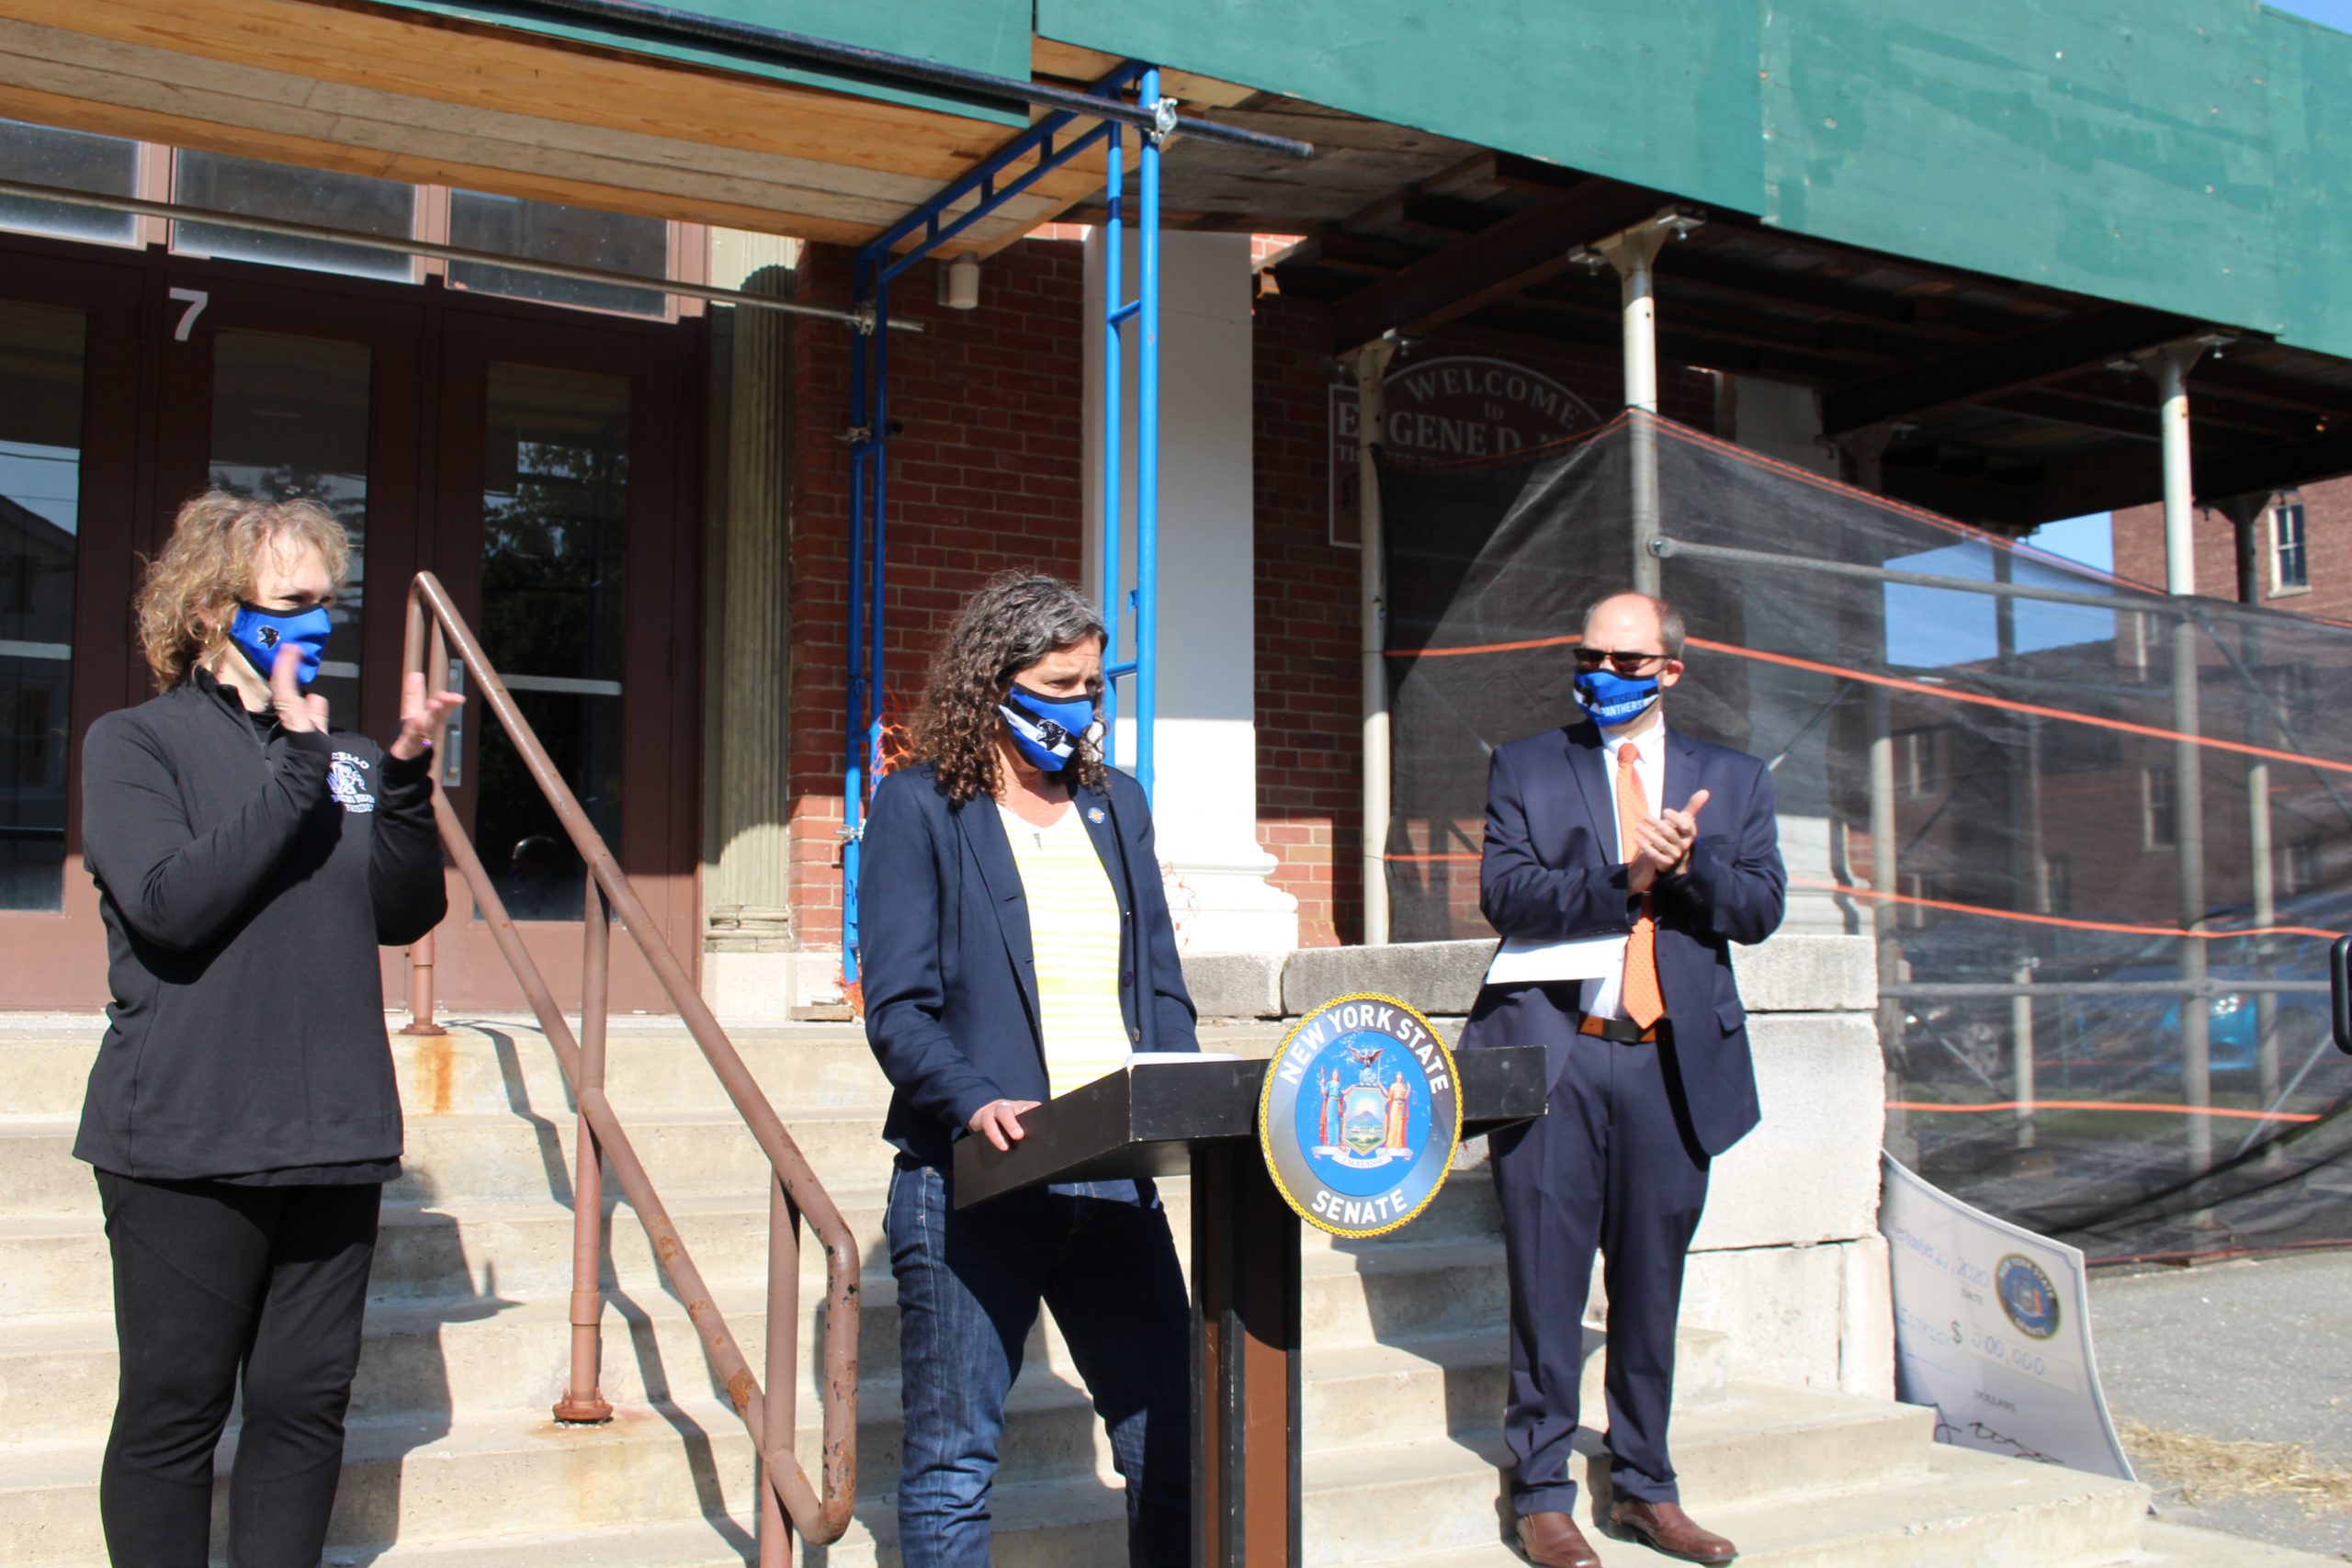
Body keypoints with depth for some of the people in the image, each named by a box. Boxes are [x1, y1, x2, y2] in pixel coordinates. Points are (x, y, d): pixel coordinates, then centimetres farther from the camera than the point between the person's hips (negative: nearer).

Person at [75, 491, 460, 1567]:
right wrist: (295, 769, -17)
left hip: (332, 1138, 4)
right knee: (173, 1412, 4)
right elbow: (170, 902, -15)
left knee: (306, 1407, 9)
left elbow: (405, 915, 6)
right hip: (188, 1143, -4)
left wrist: (406, 780, -8)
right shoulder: (135, 743, -1)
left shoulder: (346, 759, 11)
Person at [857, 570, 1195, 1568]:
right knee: (953, 1463, 2)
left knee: (1173, 1438, 5)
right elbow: (897, 1006, -7)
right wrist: (975, 1104, -24)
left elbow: (1161, 986, 16)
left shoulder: (1116, 804, 17)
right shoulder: (917, 807, 0)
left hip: (1117, 1179, 5)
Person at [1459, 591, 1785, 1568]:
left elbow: (1760, 908, 2)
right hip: (1552, 1054, -2)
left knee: (1651, 1285, 10)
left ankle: (1643, 1488, 22)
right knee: (1549, 1283, 1)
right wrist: (1625, 879, -17)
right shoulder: (1525, 768, 7)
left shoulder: (1732, 781, 13)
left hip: (1674, 1060, 2)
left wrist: (1688, 858, -15)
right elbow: (1503, 893, -7)